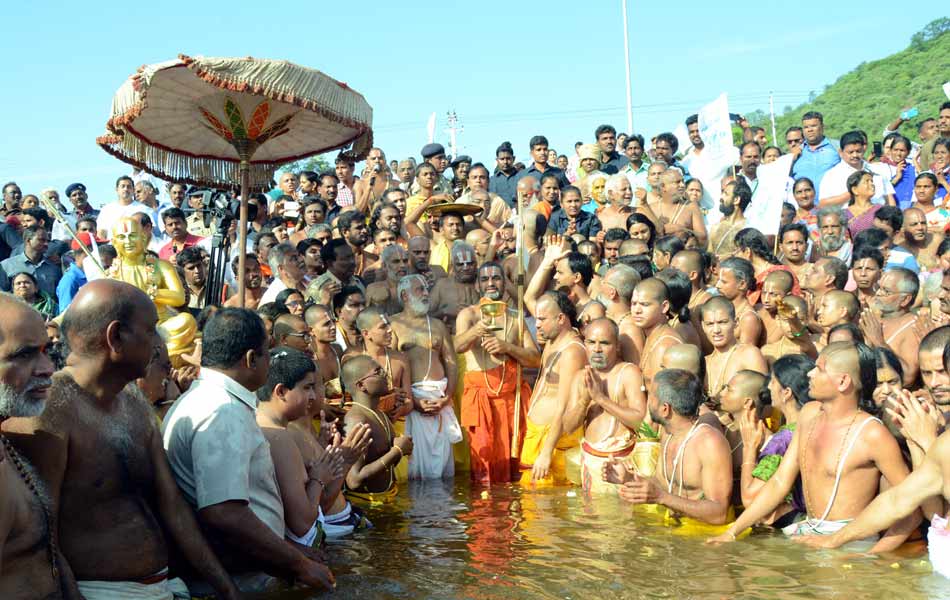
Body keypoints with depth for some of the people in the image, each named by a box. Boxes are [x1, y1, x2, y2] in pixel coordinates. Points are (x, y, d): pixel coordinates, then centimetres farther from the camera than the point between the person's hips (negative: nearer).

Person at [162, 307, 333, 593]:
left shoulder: (200, 398, 12)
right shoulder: (225, 414, -21)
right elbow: (224, 514, -30)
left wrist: (288, 549, 18)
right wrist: (301, 565, -21)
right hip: (238, 584, -10)